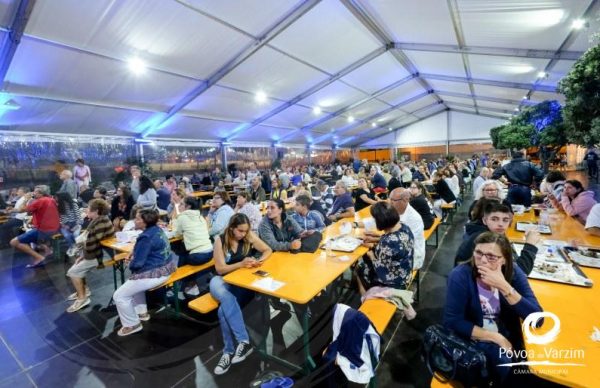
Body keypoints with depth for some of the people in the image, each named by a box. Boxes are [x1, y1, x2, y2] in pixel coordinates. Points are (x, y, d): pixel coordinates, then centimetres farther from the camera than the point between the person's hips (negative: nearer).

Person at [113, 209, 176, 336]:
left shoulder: (146, 237, -23)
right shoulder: (157, 230, 5)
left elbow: (137, 263, -20)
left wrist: (131, 264, 2)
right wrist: (134, 257, 6)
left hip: (155, 274, -10)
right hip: (165, 267, 10)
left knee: (119, 296, 2)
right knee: (133, 281, 34)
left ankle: (132, 325, 18)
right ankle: (142, 312, 37)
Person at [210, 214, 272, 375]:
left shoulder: (249, 236, -5)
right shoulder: (220, 240, -9)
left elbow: (268, 250, 3)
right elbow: (220, 269, -11)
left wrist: (259, 261, -19)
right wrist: (241, 264, -26)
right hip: (224, 281, 0)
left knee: (224, 310, -28)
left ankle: (229, 352, -9)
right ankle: (244, 341, -37)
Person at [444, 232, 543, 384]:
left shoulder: (514, 273, -8)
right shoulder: (460, 276, -19)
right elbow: (452, 322, -18)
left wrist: (504, 287, -28)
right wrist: (496, 338, -17)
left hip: (509, 340, 4)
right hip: (471, 340, -3)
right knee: (502, 359, -26)